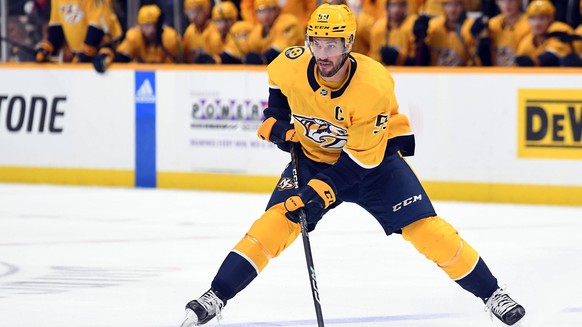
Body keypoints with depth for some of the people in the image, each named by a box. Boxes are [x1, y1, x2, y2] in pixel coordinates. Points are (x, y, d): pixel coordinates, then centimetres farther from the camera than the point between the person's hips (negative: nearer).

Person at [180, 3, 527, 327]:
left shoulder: (374, 85, -33)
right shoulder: (292, 65, -22)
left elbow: (361, 158, -28)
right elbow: (276, 81, 7)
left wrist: (319, 193, -35)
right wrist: (277, 121, -5)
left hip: (375, 156, -2)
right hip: (313, 156, 3)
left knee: (426, 229, -11)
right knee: (275, 223, -16)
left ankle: (492, 294, 4)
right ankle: (215, 298, -10)